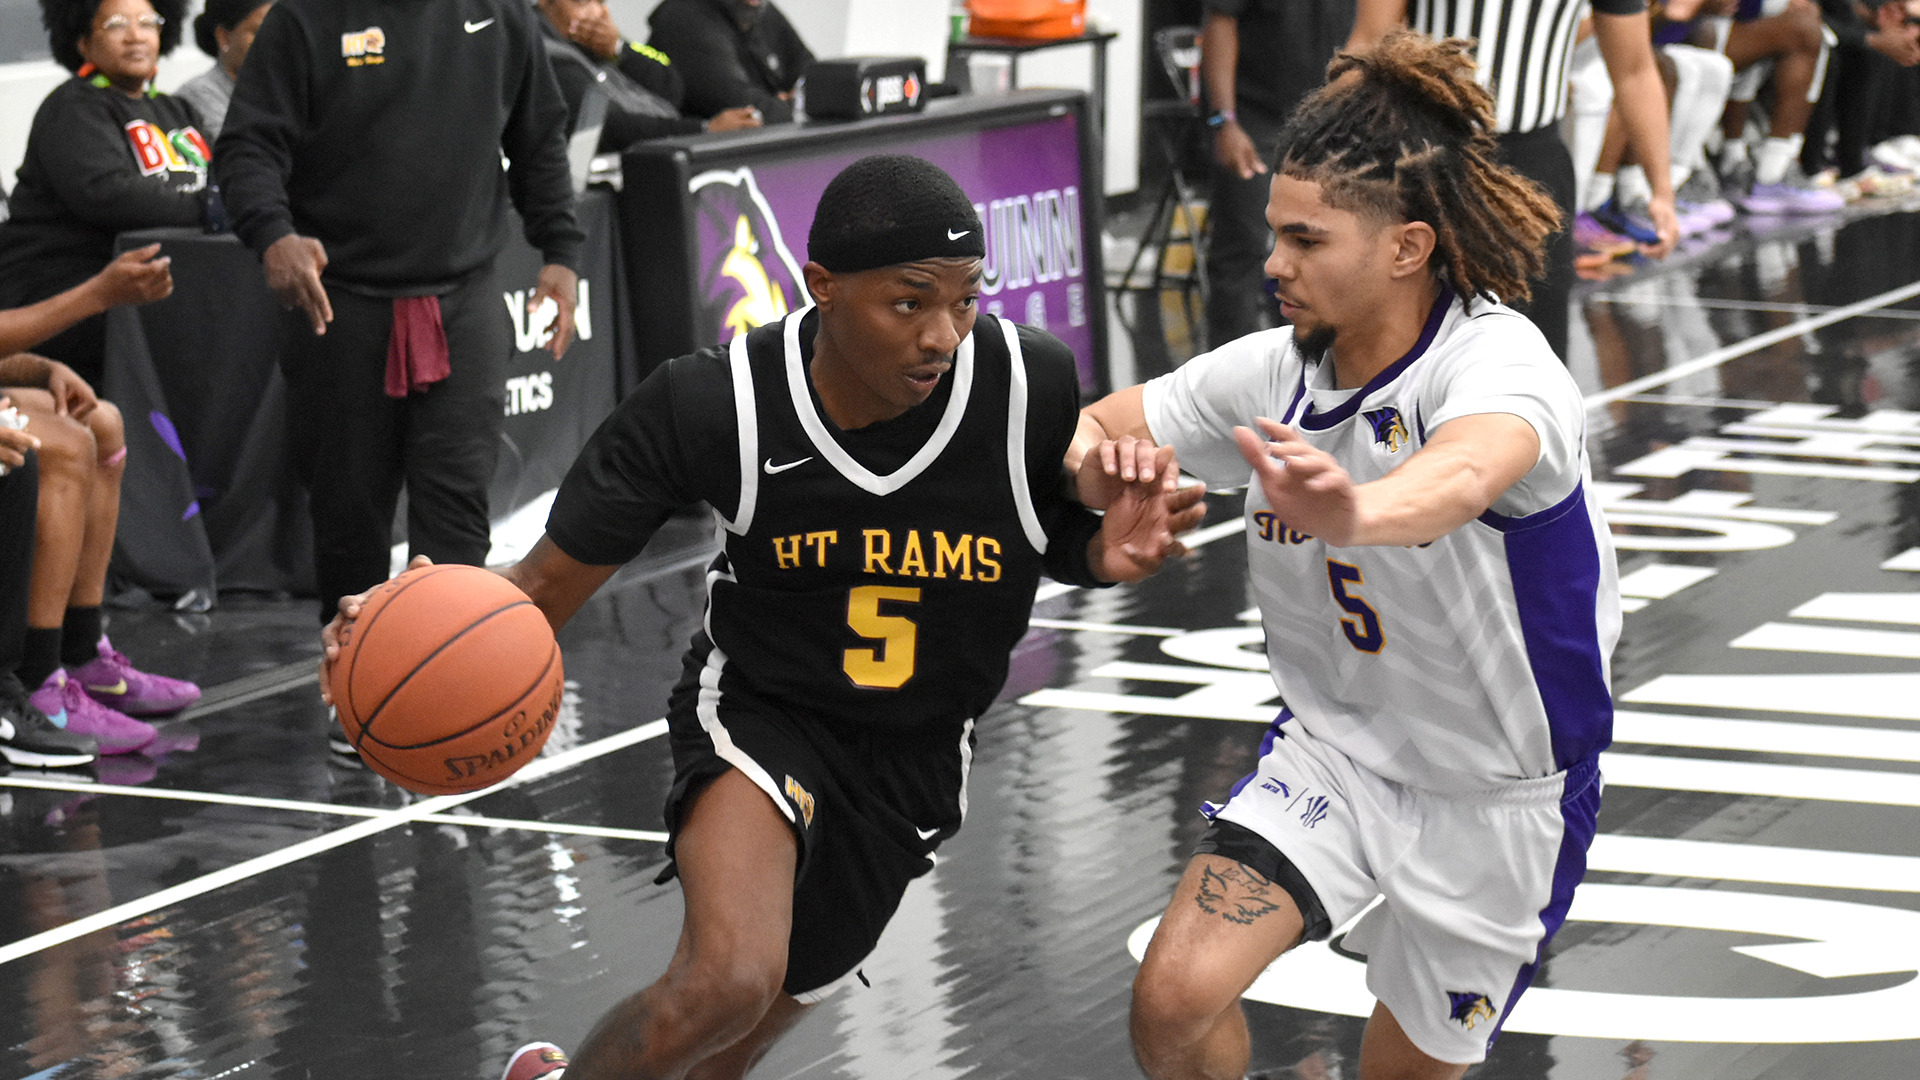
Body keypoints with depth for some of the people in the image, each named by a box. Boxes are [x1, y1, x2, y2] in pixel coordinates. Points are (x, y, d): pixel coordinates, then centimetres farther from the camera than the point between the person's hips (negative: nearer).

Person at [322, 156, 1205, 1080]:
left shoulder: (1034, 387, -20)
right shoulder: (714, 405, -23)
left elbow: (1068, 543, 0)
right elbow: (552, 582, -17)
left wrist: (1110, 551, -24)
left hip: (911, 756, 3)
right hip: (759, 712, -3)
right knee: (728, 980, -30)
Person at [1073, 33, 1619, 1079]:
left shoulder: (1496, 358, -27)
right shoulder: (1271, 373, -8)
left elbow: (1467, 474, -51)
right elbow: (1084, 431, -2)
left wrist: (1355, 512, -75)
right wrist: (1090, 452, -29)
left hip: (1496, 796, -4)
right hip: (1331, 748, 4)